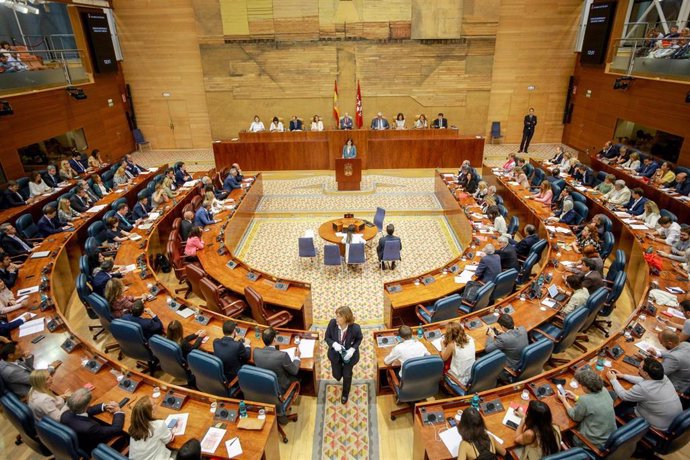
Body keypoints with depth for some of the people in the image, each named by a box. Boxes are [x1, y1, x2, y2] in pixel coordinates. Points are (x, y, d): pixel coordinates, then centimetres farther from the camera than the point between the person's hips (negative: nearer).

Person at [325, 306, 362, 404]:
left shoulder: (355, 328, -31)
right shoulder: (332, 323, -28)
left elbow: (359, 339, -8)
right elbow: (327, 337, -11)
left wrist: (353, 349, -24)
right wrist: (334, 344, -32)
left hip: (349, 355, -1)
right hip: (335, 354, 1)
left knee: (347, 376, 17)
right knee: (337, 375, 16)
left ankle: (345, 394, 50)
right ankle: (340, 369, 56)